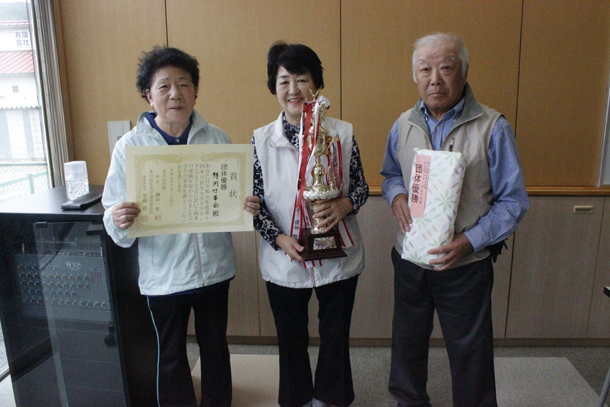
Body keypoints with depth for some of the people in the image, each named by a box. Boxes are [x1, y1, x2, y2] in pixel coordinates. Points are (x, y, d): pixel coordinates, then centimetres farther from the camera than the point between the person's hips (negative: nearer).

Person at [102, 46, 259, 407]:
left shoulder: (216, 138, -2)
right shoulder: (131, 146, -7)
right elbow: (113, 212, -7)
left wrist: (248, 207, -17)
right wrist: (119, 220, -30)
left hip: (215, 265, 2)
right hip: (163, 272, -1)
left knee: (215, 346, 20)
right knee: (171, 355, 15)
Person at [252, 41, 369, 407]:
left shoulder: (342, 133, -6)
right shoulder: (262, 139, -6)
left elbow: (361, 187, 2)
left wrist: (343, 206, -20)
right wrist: (280, 239, -17)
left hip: (338, 256, 1)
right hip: (284, 262, 0)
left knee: (336, 337, 18)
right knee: (292, 340, 19)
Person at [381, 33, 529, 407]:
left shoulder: (492, 128, -12)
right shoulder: (404, 125, 1)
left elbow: (513, 201, -9)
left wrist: (470, 241, -21)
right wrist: (397, 196, -9)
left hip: (466, 265, -4)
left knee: (470, 352, 13)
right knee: (408, 341, 22)